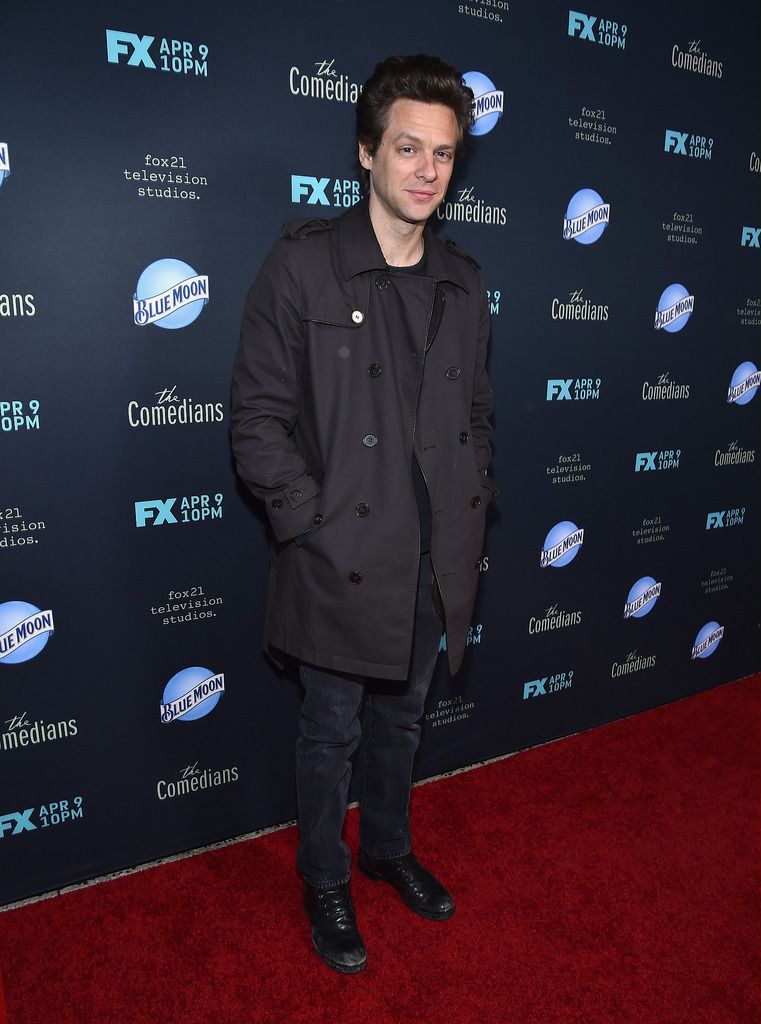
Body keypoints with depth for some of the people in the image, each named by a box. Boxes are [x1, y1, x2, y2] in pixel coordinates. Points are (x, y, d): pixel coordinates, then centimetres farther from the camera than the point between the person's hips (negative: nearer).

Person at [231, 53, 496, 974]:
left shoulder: (464, 283, 7)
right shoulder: (300, 266, -9)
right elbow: (258, 419, -10)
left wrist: (471, 509, 5)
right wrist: (312, 523, -15)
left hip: (434, 561, 5)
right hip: (340, 560, -4)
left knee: (401, 717, 22)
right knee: (333, 732, 13)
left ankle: (388, 847, 46)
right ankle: (325, 880, 37)